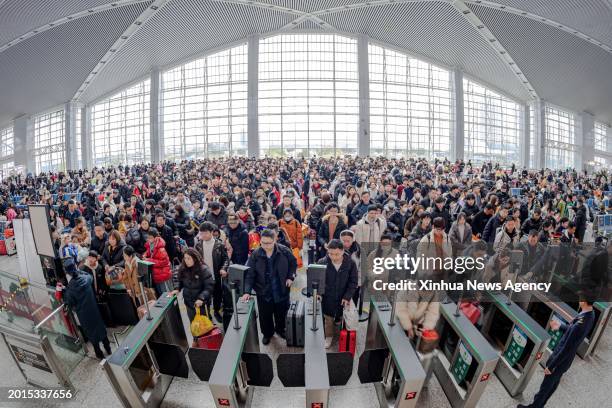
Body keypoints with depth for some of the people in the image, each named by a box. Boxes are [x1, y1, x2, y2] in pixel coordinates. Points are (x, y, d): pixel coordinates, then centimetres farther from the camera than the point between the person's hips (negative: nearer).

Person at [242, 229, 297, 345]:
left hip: (282, 289, 1)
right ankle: (267, 333, 44)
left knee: (281, 312, 20)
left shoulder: (285, 251, -14)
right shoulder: (255, 254, -14)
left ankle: (280, 329, 50)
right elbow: (249, 274, -12)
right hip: (263, 291, 0)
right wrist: (247, 291, -20)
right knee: (265, 315, 15)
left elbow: (293, 263, 4)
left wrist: (290, 277, -7)